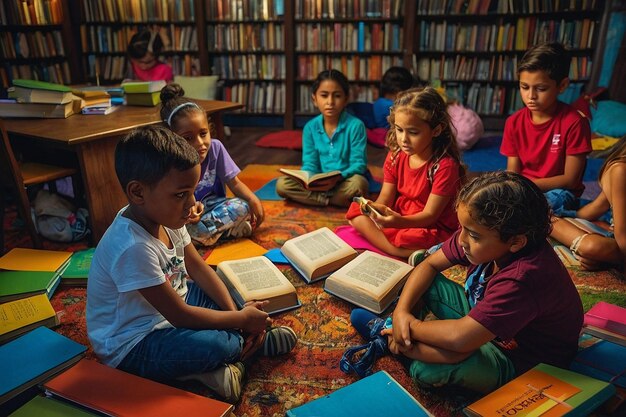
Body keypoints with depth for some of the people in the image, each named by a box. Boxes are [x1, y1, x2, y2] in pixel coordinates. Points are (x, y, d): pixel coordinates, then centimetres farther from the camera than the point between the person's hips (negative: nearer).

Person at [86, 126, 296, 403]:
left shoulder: (164, 215, -9)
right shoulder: (133, 248, -34)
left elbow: (198, 268, 0)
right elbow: (180, 316, -28)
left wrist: (237, 312, -10)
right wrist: (241, 320, -18)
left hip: (166, 310, 9)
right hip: (132, 346, -9)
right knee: (213, 345, -32)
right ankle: (250, 344, -2)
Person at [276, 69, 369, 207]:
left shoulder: (355, 125, -11)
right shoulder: (310, 127, 0)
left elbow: (358, 164, -14)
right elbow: (310, 163, -1)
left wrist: (338, 178, -33)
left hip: (345, 182, -3)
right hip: (319, 184, 4)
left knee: (358, 183, -38)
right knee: (282, 184, -17)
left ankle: (320, 198, -14)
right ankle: (336, 201, -19)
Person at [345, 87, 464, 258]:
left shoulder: (445, 165, -21)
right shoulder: (395, 156, -2)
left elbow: (430, 215, -21)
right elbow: (386, 197, -1)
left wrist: (399, 222, -40)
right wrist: (374, 207, -26)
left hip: (433, 229, -7)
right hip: (398, 217, 8)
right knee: (356, 211, -9)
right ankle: (403, 253, -20)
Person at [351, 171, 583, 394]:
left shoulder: (522, 279, -39)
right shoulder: (481, 236, -17)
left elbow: (460, 338, -40)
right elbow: (429, 265, -6)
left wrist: (412, 326, -23)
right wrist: (401, 311, -18)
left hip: (518, 359, -7)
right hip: (483, 319, 7)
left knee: (429, 370, -31)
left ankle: (389, 336, 0)